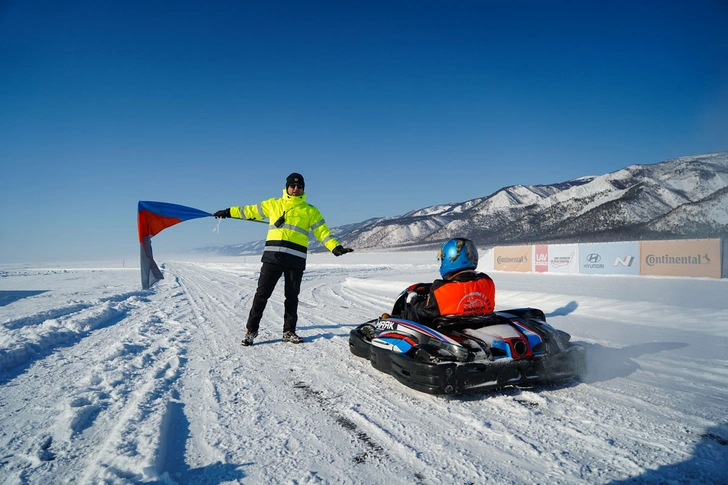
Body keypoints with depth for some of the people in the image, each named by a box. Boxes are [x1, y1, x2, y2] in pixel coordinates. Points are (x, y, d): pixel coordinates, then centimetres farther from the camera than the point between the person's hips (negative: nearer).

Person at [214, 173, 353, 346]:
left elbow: (322, 231, 4)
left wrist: (335, 247, -9)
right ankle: (251, 330, 9)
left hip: (296, 259, 0)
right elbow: (251, 211, 21)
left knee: (292, 297, 7)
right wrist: (228, 212, 21)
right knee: (262, 293, 0)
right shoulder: (273, 204, 14)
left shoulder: (310, 210, 11)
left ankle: (289, 332, 18)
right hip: (273, 256, 0)